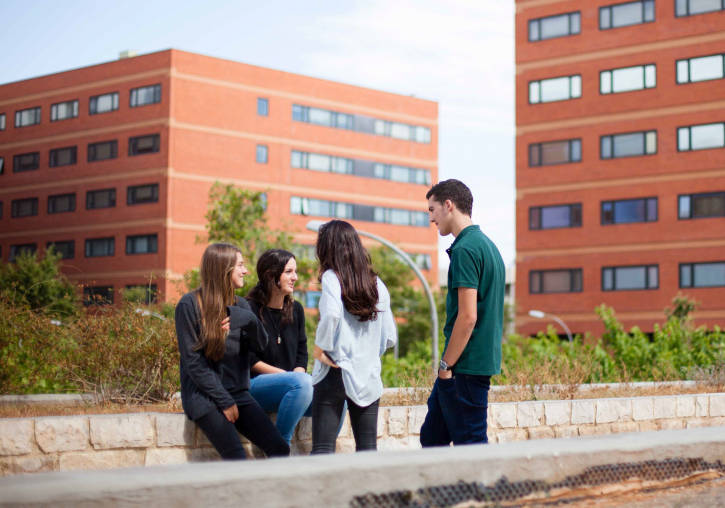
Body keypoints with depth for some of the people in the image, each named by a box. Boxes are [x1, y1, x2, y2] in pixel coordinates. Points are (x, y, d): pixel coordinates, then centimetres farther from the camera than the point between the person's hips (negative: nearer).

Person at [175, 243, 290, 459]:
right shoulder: (190, 305, -7)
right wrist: (224, 401, -12)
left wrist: (250, 322, -19)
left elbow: (260, 346, 3)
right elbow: (192, 362, -10)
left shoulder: (240, 306, 12)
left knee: (279, 449, -11)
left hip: (237, 393, 6)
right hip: (204, 396, -6)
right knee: (236, 458, -23)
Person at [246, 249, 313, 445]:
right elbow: (249, 360, -10)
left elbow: (302, 354, 15)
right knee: (302, 382, -35)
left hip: (289, 385, 6)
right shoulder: (250, 309, -6)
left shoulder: (296, 310, 15)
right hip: (254, 384, -6)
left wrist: (298, 374, -9)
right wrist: (290, 377, -15)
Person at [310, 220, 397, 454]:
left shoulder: (332, 277, -6)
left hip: (336, 372, -5)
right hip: (368, 376, 5)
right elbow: (390, 337, 8)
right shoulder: (377, 283, 9)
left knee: (323, 448, -5)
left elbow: (331, 314, -25)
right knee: (368, 449, 9)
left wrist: (320, 348, -11)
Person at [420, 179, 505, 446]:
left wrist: (446, 365, -14)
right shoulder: (487, 245, 15)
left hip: (466, 365, -10)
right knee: (432, 436, 15)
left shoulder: (465, 249, -16)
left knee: (470, 443, -2)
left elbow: (467, 317, -22)